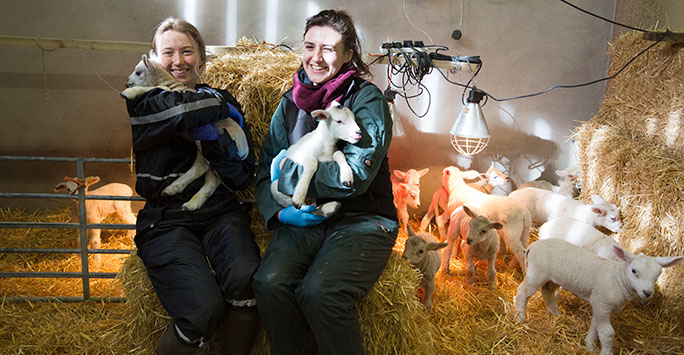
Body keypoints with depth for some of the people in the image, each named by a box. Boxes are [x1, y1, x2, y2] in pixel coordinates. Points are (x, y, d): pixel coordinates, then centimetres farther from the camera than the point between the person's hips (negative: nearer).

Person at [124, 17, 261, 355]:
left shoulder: (224, 101, 15)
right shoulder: (141, 101, 6)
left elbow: (243, 176, 6)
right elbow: (184, 108, -19)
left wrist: (215, 139, -10)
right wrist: (220, 105, 0)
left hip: (220, 212, 3)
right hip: (165, 221, -2)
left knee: (246, 279, -29)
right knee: (203, 309, -25)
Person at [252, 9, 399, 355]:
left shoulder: (366, 99, -3)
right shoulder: (290, 103, 12)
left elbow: (357, 175, -16)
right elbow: (265, 175, 11)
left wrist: (289, 169, -10)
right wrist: (280, 211, -9)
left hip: (363, 219, -4)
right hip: (304, 220, 4)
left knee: (318, 292, -29)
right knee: (269, 282, -24)